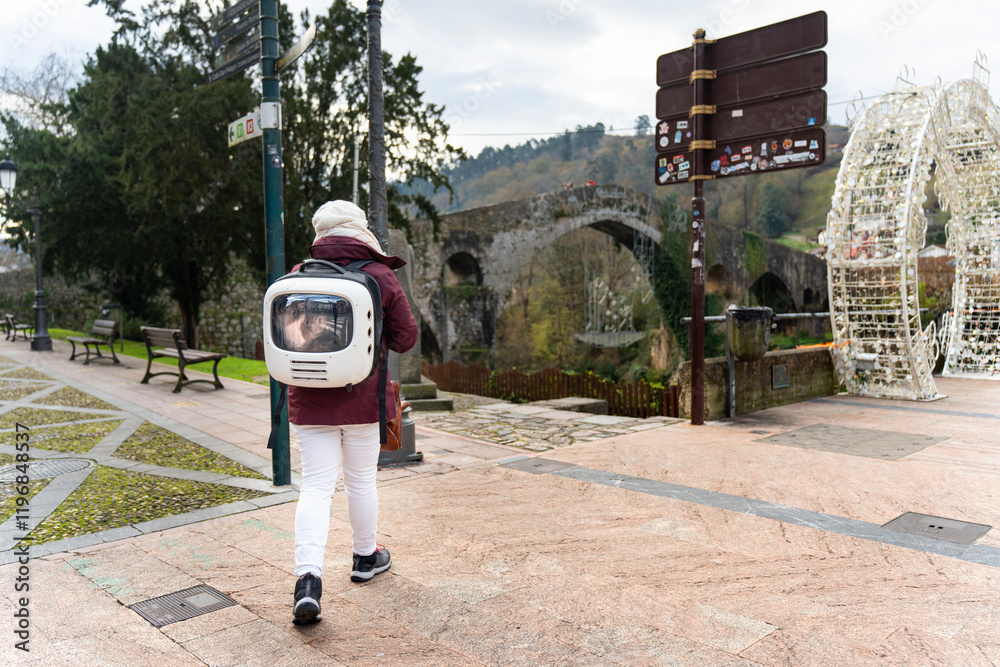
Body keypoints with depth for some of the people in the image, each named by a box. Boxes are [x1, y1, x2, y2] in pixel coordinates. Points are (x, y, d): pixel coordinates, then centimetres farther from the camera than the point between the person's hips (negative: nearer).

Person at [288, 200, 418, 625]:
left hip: (309, 399, 2)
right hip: (363, 398, -1)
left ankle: (308, 578, -9)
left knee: (315, 485, 4)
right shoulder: (379, 277, -7)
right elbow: (406, 338, -2)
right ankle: (366, 557, 33)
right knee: (361, 480, 14)